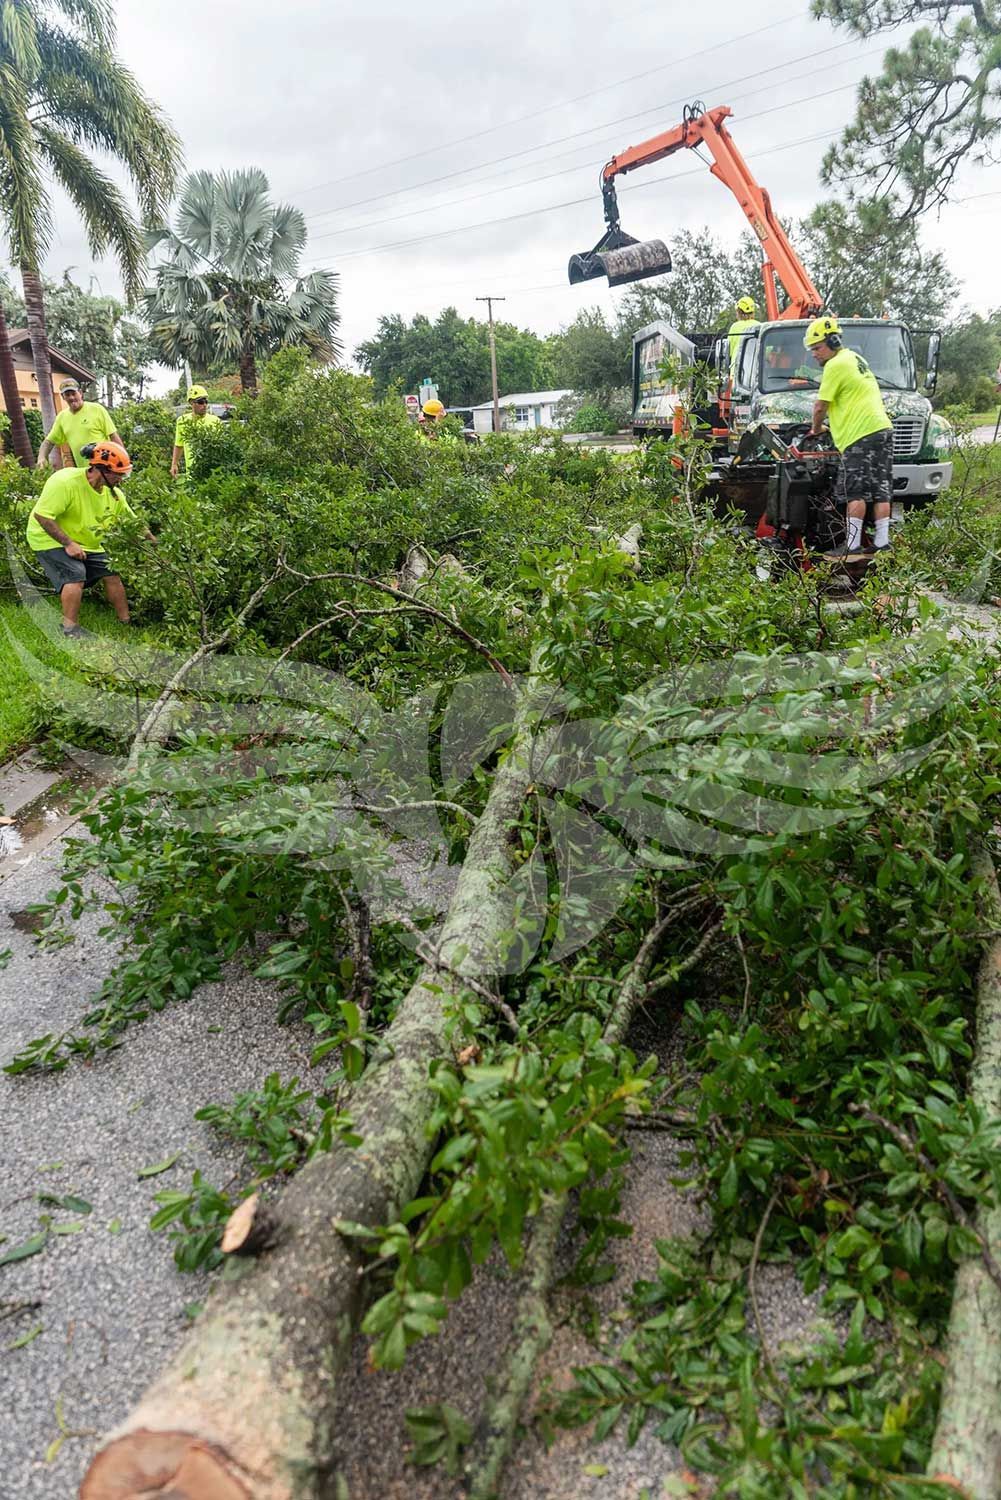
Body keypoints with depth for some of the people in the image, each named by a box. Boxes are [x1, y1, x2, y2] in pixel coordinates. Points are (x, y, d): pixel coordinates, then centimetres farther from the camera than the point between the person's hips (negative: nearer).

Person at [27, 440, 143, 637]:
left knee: (111, 573, 1)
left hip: (87, 543, 7)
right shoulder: (65, 482, -29)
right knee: (75, 575, -25)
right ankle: (69, 628, -15)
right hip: (50, 539, -7)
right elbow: (41, 515, -29)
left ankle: (126, 621, 12)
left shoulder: (114, 493, -6)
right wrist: (68, 543, -31)